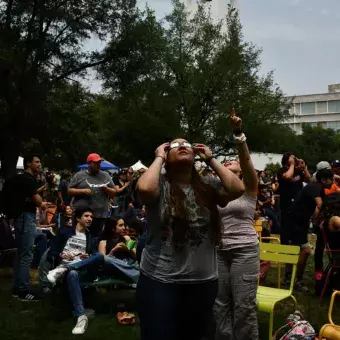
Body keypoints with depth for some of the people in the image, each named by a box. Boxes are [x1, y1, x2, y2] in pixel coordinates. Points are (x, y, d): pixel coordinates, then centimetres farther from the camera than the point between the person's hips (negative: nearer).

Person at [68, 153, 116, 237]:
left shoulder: (105, 176, 11)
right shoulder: (79, 175, 5)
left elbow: (114, 193, 13)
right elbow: (69, 190, 4)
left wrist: (106, 189, -8)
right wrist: (83, 191, -11)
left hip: (100, 215, 2)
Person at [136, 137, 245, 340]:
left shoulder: (208, 186, 4)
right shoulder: (160, 185, -5)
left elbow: (238, 189, -11)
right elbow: (144, 188, -28)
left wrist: (211, 159, -3)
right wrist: (159, 158, -11)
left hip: (203, 281, 4)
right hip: (159, 281, -3)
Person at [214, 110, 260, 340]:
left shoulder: (249, 188, 1)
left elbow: (246, 159, -17)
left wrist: (239, 133, -31)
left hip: (245, 250, -4)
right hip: (219, 250, 4)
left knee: (244, 304, -1)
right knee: (220, 303, 10)